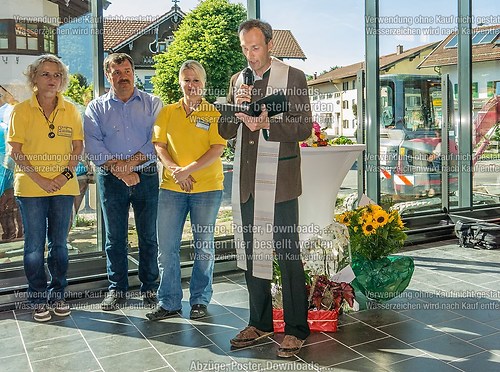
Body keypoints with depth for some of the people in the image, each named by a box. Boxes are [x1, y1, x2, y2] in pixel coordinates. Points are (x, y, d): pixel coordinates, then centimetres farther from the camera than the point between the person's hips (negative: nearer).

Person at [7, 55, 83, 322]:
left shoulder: (70, 110, 5)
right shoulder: (22, 110, -2)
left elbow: (78, 147, 7)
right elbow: (15, 151, -5)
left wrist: (66, 174, -8)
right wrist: (40, 179, -13)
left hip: (64, 187, 2)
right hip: (30, 188, -2)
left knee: (59, 244, 10)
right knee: (34, 245, 5)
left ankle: (57, 295, 23)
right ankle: (38, 300, 18)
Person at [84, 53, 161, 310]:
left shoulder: (152, 104, 6)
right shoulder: (96, 108, 8)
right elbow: (92, 145, -3)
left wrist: (131, 163, -15)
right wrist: (118, 169, -13)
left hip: (146, 176, 0)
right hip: (110, 179, 1)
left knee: (148, 236, 5)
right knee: (115, 237, 7)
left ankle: (149, 288, 18)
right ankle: (116, 289, 19)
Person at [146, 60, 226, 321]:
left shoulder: (214, 114, 1)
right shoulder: (168, 112, 10)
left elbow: (217, 149, -8)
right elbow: (159, 146, 5)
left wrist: (188, 170, -16)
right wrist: (175, 171, -11)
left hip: (207, 187, -2)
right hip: (171, 187, 3)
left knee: (204, 246, 7)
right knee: (166, 246, 2)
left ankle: (200, 301, 21)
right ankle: (169, 303, 15)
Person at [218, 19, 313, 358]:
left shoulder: (293, 77, -1)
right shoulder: (238, 80, 14)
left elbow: (304, 127, -7)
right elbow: (225, 131, 12)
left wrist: (267, 123, -19)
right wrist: (237, 108, -7)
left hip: (278, 182, -5)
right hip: (246, 182, 6)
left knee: (287, 254, -1)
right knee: (251, 252, 13)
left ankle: (296, 329, 13)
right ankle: (260, 323, 28)